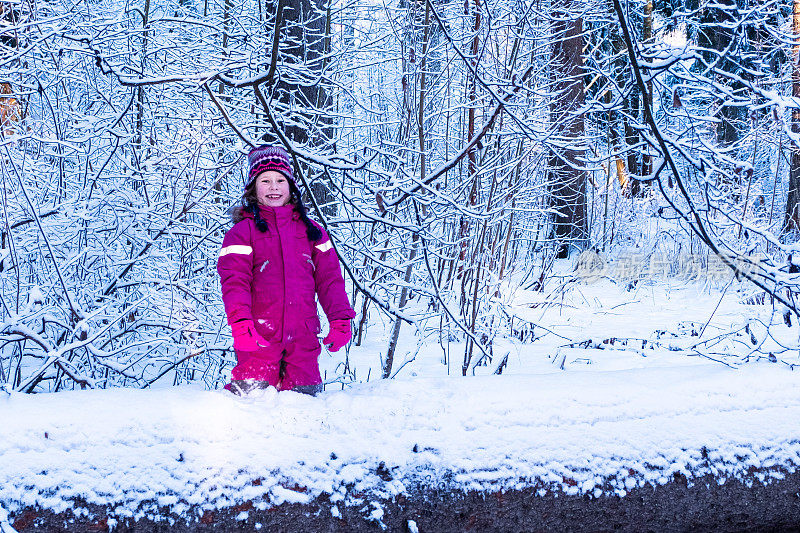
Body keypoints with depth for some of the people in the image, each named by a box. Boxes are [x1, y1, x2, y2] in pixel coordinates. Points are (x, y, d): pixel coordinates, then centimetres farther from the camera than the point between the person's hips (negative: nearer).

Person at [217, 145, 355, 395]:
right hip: (260, 335, -3)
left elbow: (329, 278, 15)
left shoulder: (310, 230, 17)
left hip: (303, 336, 3)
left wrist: (340, 319, 4)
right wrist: (240, 323, -19)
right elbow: (234, 281, -5)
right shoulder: (243, 231, 6)